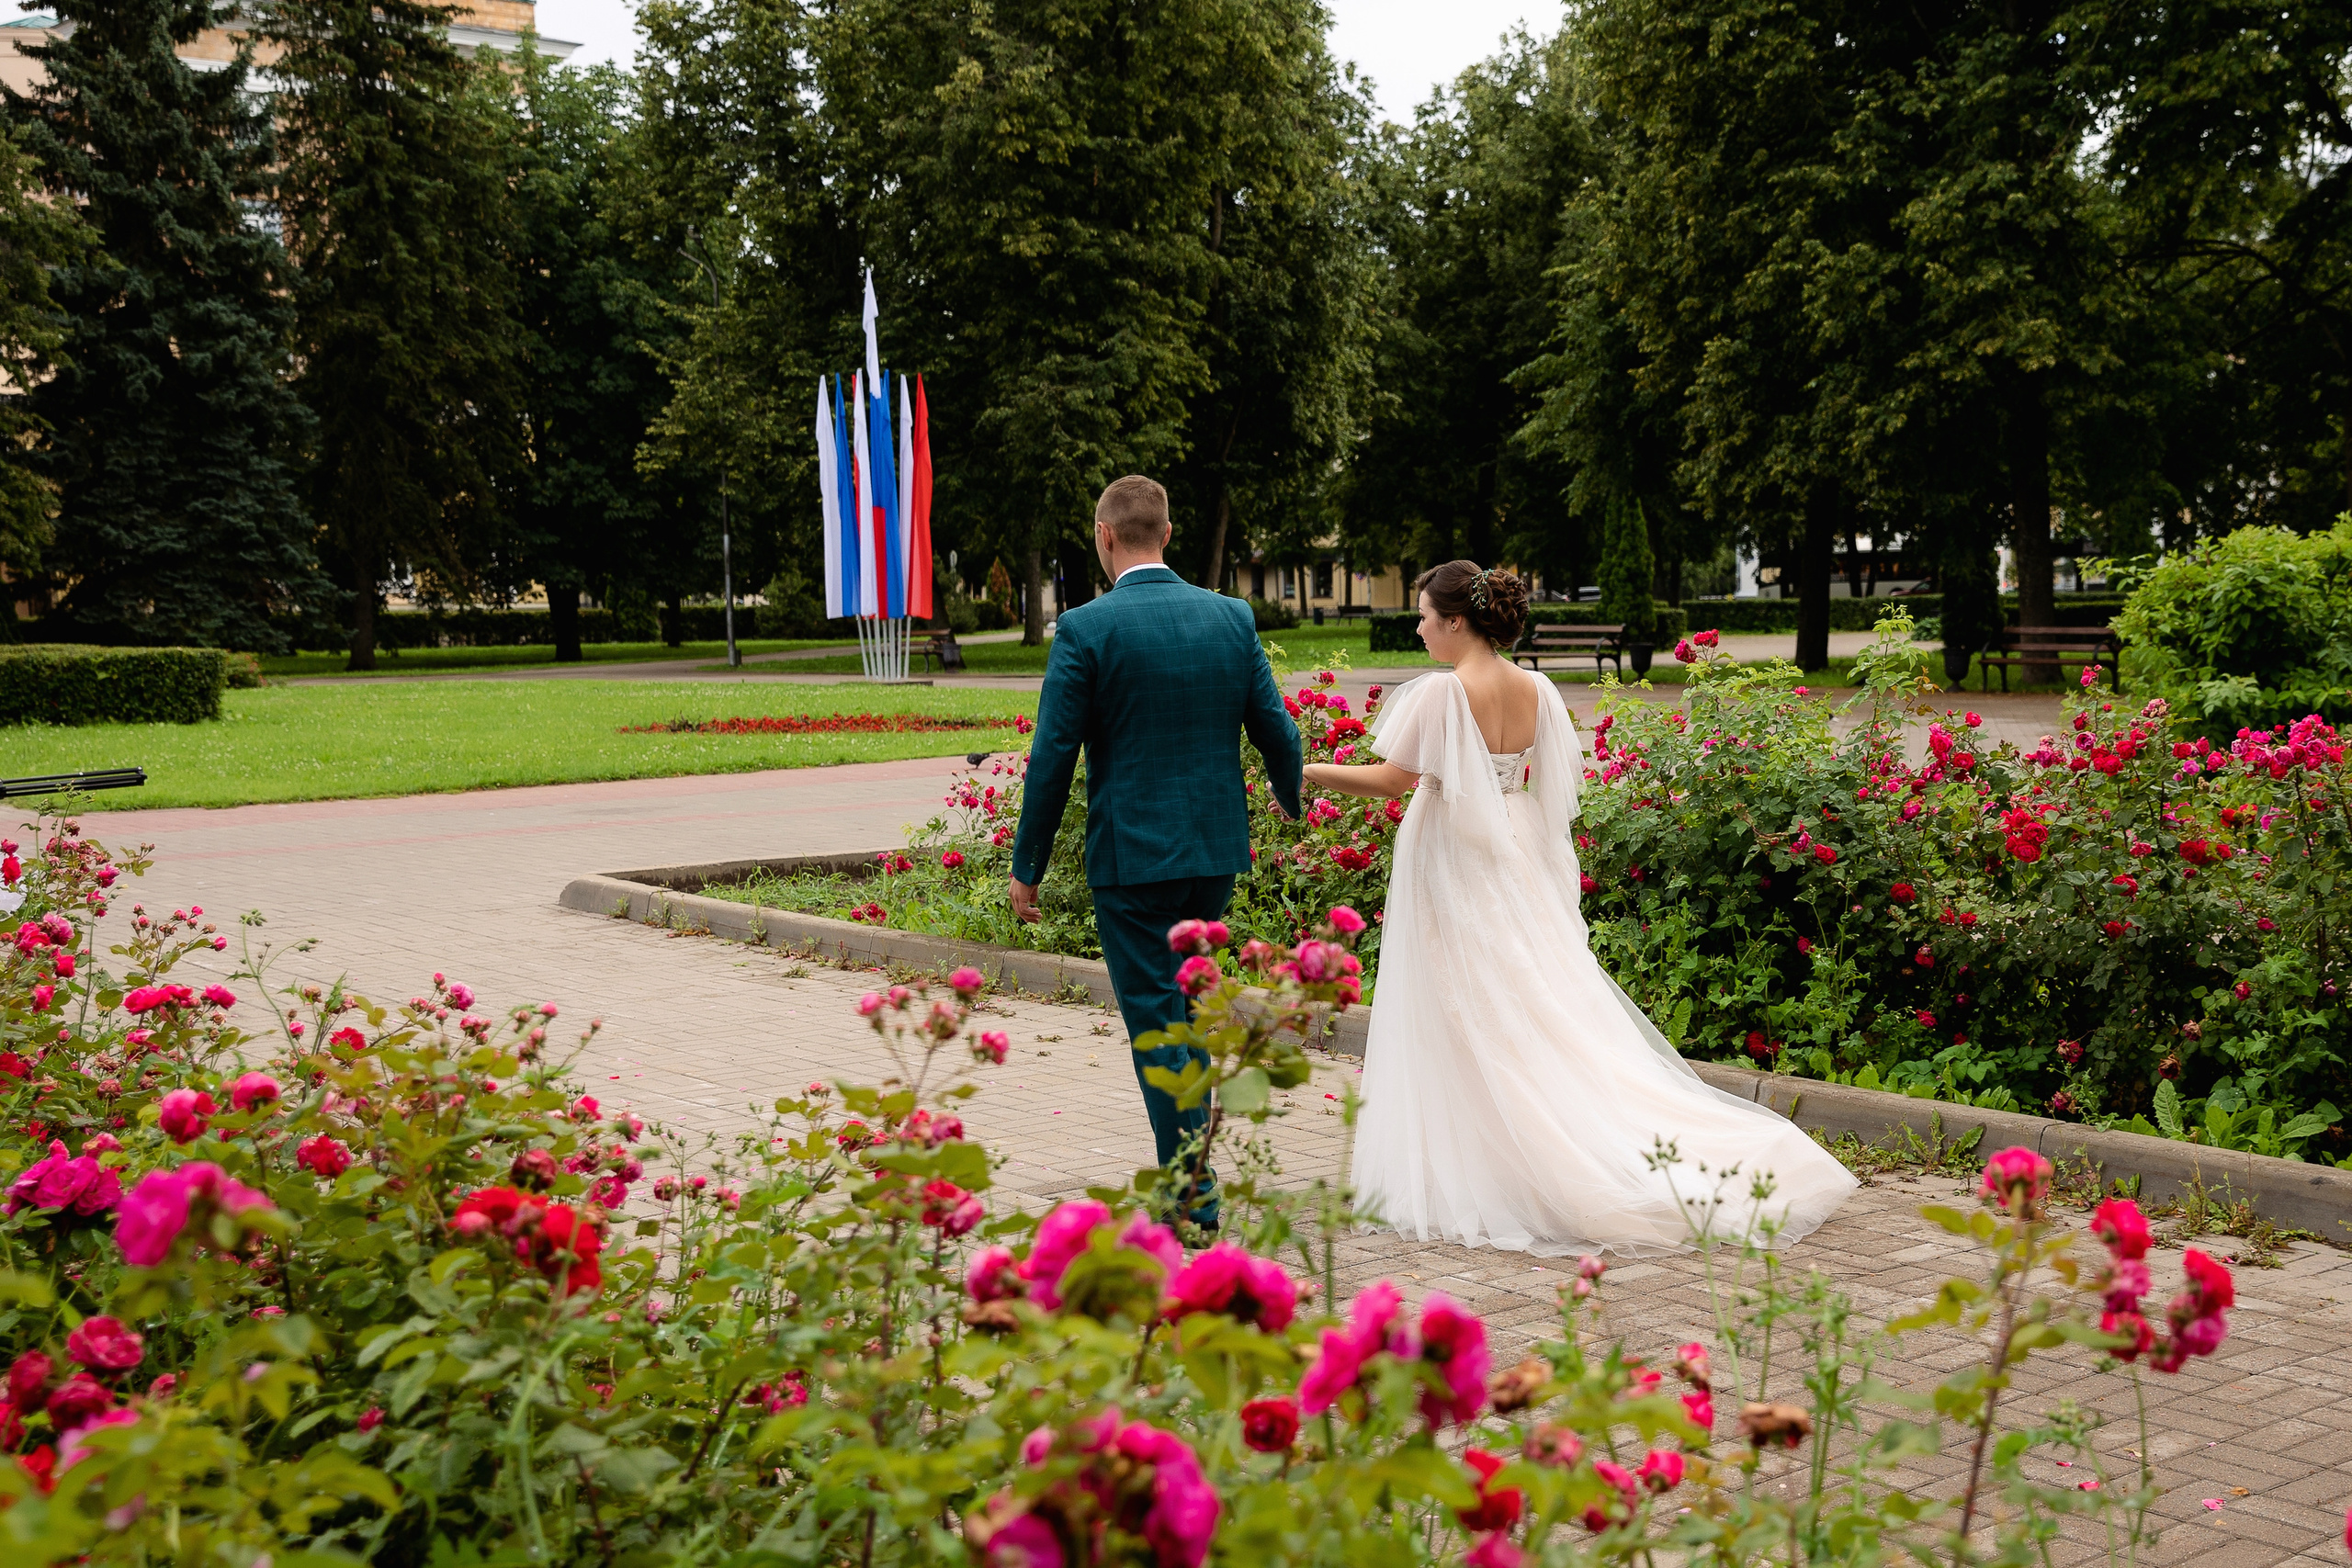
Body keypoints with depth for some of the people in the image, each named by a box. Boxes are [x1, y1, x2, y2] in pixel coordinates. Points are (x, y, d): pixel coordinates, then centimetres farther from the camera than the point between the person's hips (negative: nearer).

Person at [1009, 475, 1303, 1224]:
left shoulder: (1085, 629, -11)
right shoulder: (1232, 617, 2)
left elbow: (1053, 758, -10)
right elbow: (1278, 733, 7)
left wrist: (1027, 866, -1)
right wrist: (1291, 798, 29)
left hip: (1131, 853, -5)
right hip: (1216, 849, 5)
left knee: (1155, 1016, 1)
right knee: (1187, 1006, 21)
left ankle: (1193, 1194, 1)